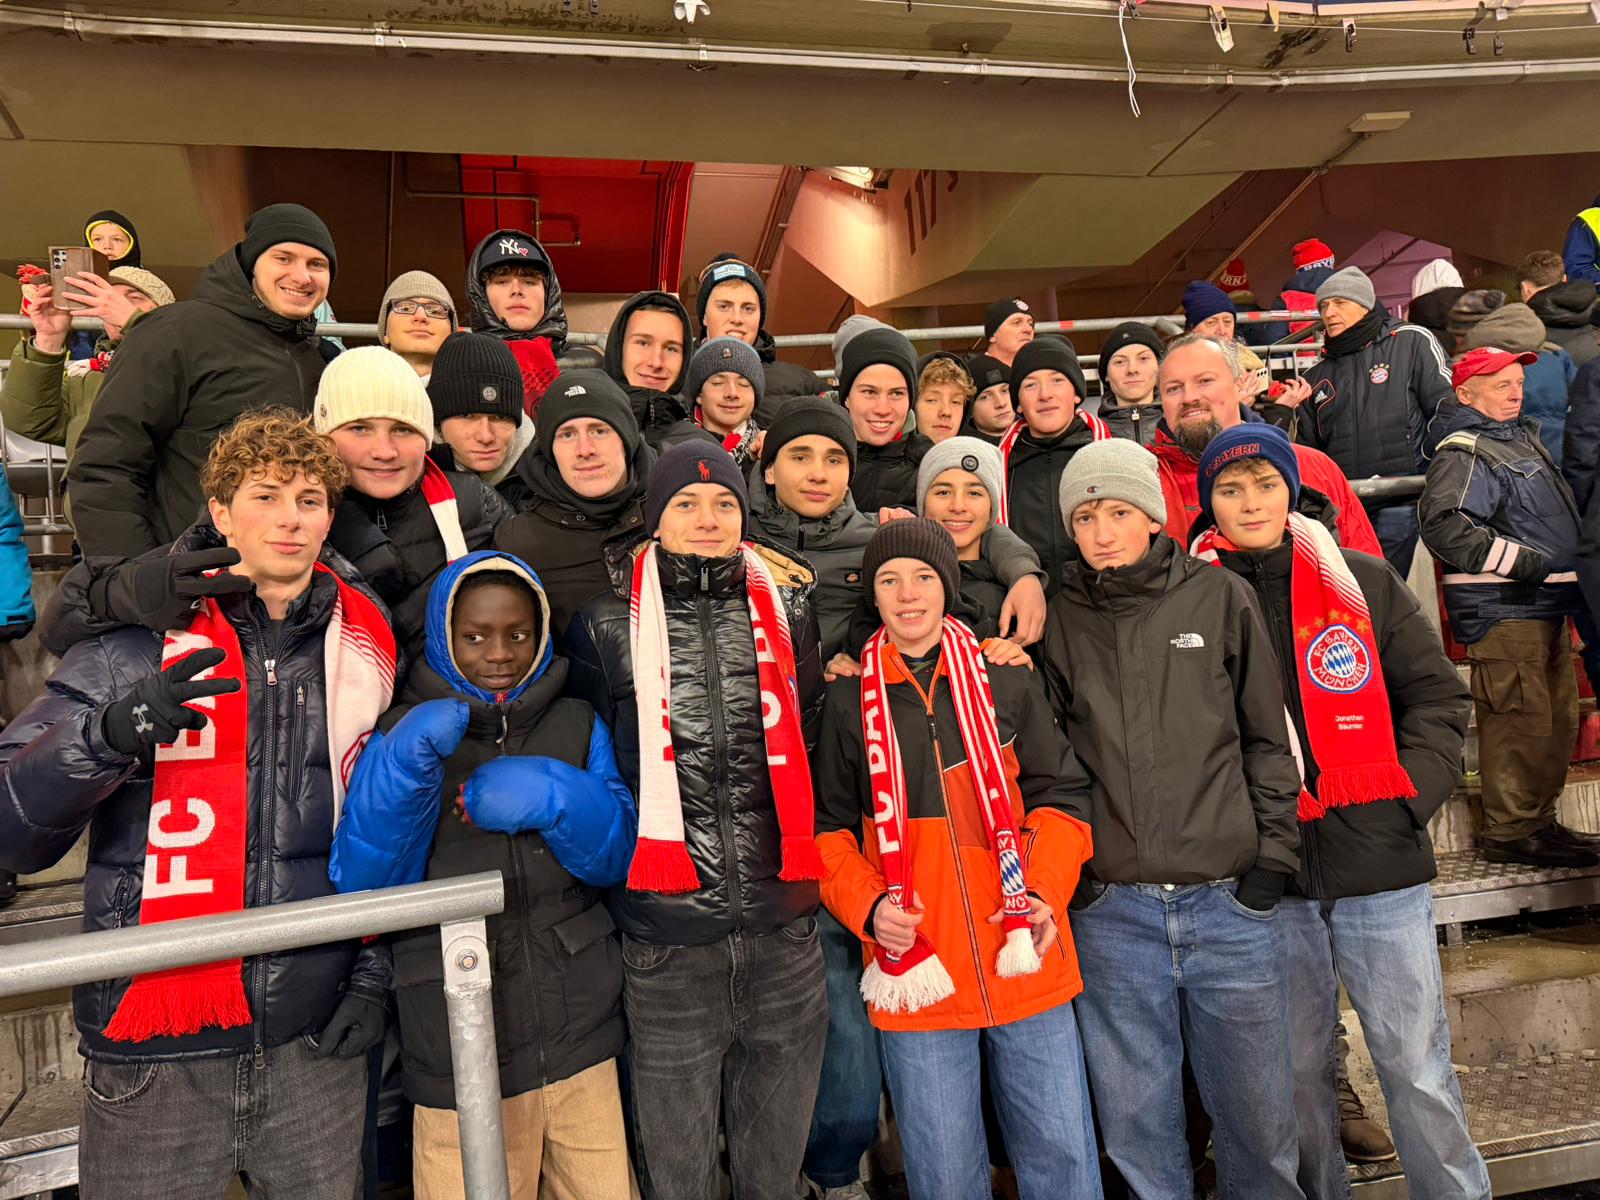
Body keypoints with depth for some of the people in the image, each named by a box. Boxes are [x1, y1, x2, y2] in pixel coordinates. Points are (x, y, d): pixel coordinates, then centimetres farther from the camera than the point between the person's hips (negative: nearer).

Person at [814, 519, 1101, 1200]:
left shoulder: (1007, 679, 4)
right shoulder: (848, 697, 3)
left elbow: (1061, 796, 5)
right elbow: (829, 828, 7)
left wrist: (1044, 890, -10)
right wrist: (867, 905, -9)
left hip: (1027, 963, 1)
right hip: (915, 969, 0)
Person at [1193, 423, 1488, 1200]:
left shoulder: (1364, 581, 6)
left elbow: (1437, 694, 8)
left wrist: (1413, 790, -4)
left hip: (1379, 861, 1)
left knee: (1417, 1064, 9)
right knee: (1297, 1068, 13)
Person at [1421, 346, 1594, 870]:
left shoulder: (1522, 436, 19)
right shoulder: (1462, 453, -12)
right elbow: (1444, 524, -27)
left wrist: (1562, 571, 19)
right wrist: (1522, 561, -22)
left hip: (1544, 603, 10)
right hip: (1500, 608, -10)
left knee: (1558, 717, 15)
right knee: (1519, 719, -8)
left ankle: (1540, 821, 27)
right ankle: (1510, 831, 2)